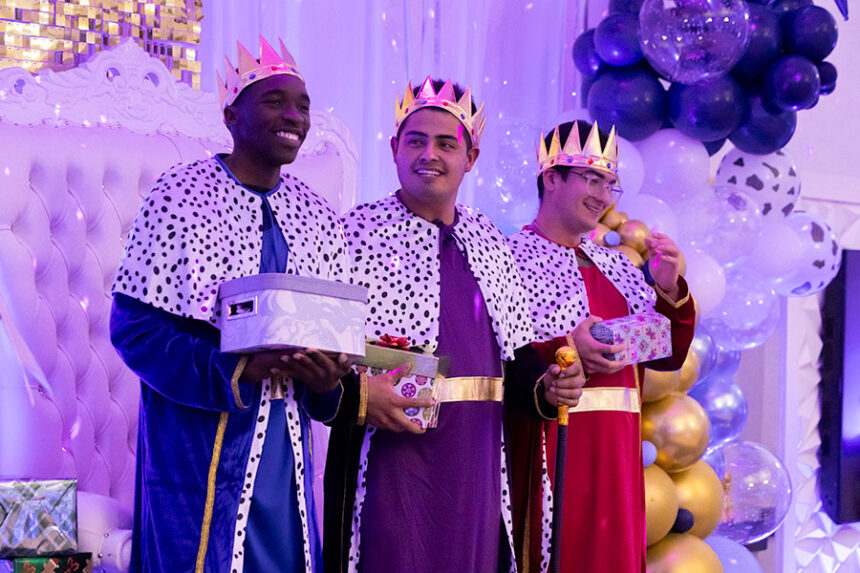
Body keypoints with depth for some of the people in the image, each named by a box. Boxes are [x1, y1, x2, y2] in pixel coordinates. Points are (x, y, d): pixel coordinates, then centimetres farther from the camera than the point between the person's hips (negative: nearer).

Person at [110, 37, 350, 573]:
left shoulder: (317, 217, 10)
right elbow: (133, 326, -11)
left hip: (286, 442, 5)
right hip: (198, 436, -5)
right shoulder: (179, 195, -6)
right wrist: (237, 369, -21)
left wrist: (326, 378, -9)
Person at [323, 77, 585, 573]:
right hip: (392, 454, -5)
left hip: (475, 465, 5)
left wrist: (545, 387, -1)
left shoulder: (489, 243, 13)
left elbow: (516, 352, 18)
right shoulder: (358, 232, -3)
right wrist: (359, 396, -22)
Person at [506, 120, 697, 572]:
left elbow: (668, 356, 15)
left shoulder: (615, 266, 16)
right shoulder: (511, 257, -4)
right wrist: (564, 351, -25)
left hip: (615, 455, 6)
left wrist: (668, 290, -1)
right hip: (543, 450, -6)